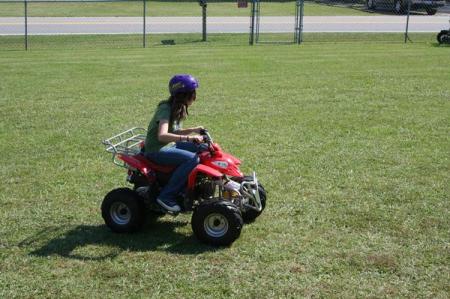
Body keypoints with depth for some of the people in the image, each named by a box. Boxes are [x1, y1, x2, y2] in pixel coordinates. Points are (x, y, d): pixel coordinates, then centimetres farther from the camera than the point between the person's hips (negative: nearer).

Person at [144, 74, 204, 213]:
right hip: (157, 150, -9)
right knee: (192, 159, -26)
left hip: (168, 145, 9)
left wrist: (193, 130, 4)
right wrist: (188, 137, -41)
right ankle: (166, 196, -22)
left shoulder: (177, 108, 7)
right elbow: (162, 136, -35)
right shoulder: (165, 109, -21)